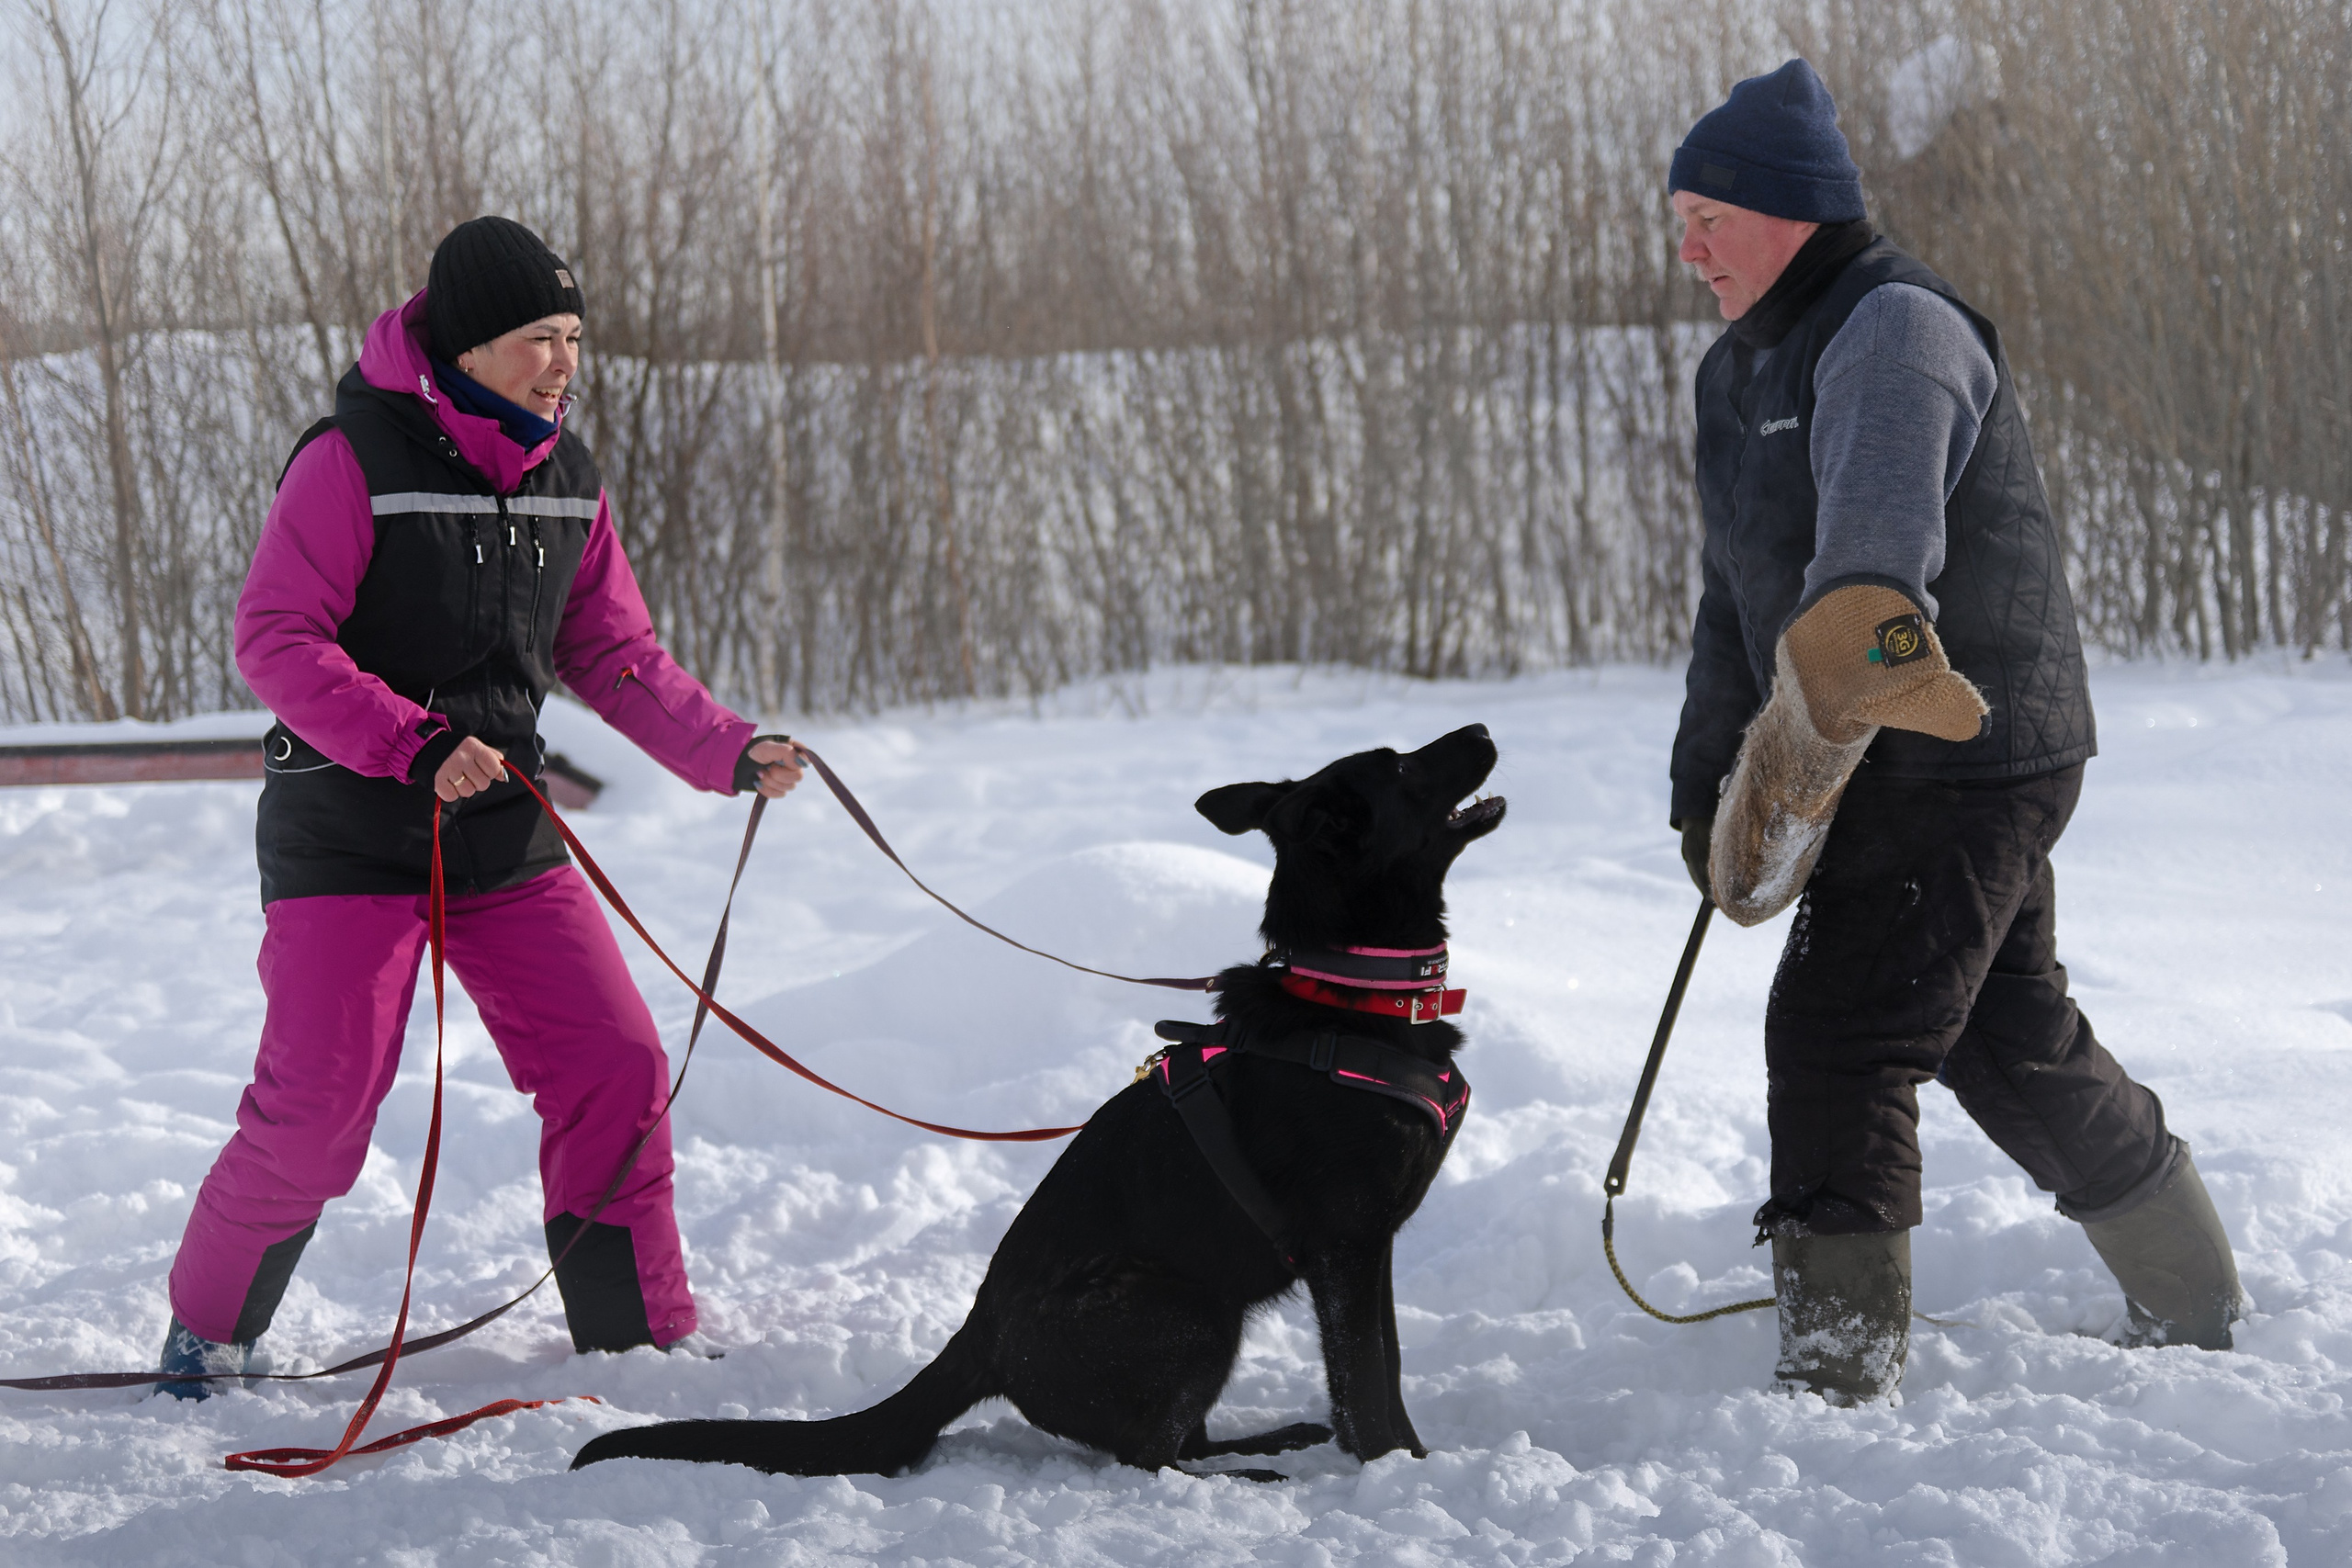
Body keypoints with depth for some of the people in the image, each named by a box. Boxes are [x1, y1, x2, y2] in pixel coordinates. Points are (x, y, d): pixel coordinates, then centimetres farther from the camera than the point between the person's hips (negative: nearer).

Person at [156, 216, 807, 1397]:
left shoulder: (565, 480, 6)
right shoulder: (355, 459, -14)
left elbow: (615, 657, 11)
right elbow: (274, 638, -17)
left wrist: (733, 753, -2)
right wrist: (411, 743, -26)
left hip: (507, 839, 6)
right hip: (345, 843, -6)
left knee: (616, 1065, -1)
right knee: (318, 1109, -9)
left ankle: (643, 1338, 14)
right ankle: (208, 1329, 13)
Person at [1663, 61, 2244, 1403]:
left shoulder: (1895, 330, -17)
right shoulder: (1742, 370, 16)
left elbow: (1887, 490, -41)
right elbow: (1736, 592, 23)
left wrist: (1869, 608, -60)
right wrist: (1705, 781, 17)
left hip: (1964, 758, -10)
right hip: (1877, 768, 10)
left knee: (1841, 1041, -14)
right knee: (2013, 1043, 18)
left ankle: (1840, 1376, -13)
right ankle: (2195, 1303, 34)